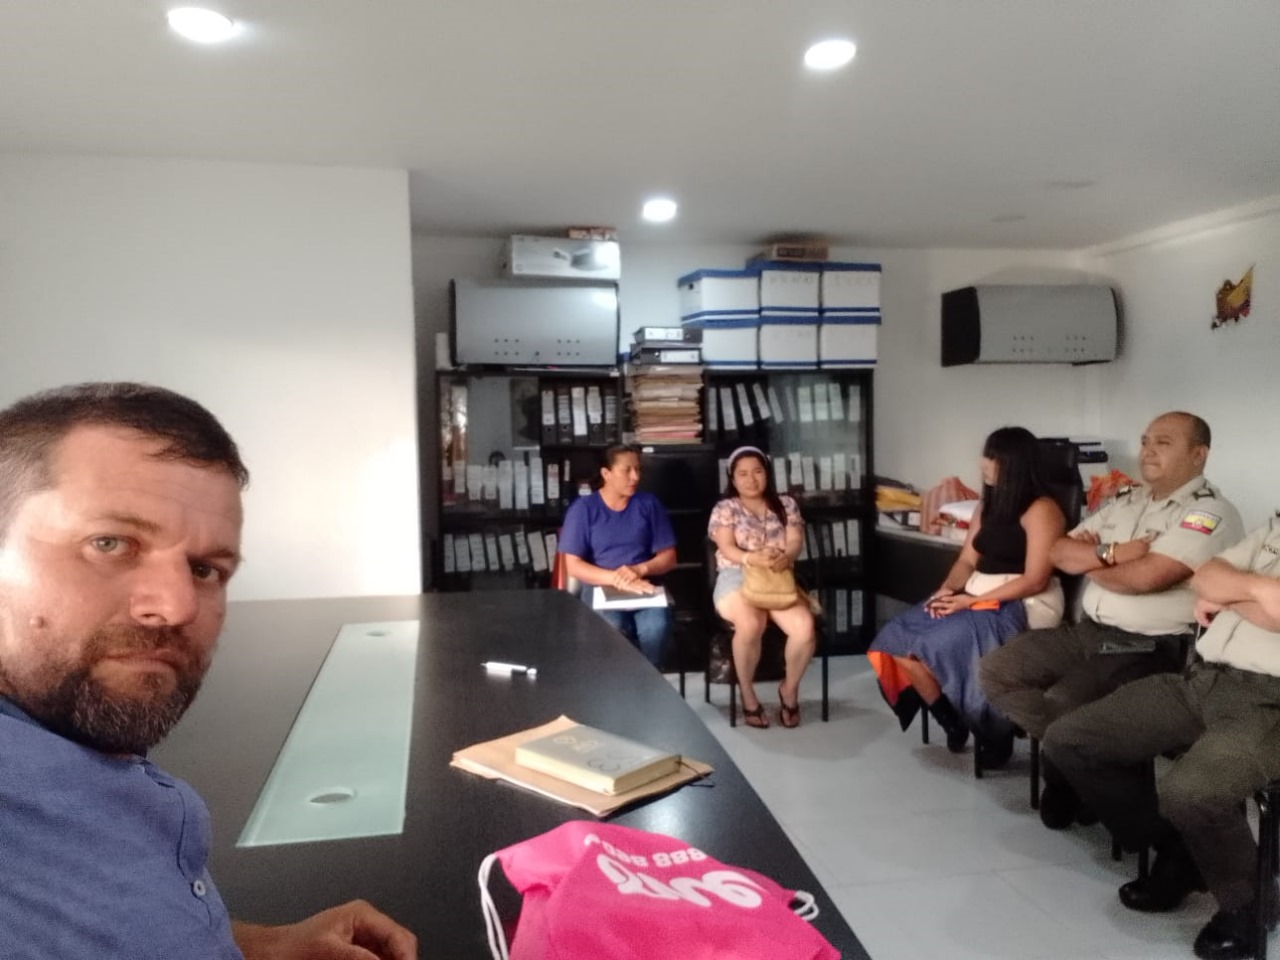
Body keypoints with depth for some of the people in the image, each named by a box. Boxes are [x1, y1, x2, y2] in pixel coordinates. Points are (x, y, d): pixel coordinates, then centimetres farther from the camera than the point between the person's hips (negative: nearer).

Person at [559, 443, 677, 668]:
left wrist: (640, 569, -13)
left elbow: (669, 556, 8)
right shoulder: (583, 508, 1)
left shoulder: (649, 504, 8)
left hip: (644, 588, 2)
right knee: (613, 629, -34)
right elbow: (573, 565, -4)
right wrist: (616, 579, -18)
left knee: (657, 627, -31)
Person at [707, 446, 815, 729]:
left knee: (804, 627, -28)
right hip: (737, 579, -2)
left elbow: (795, 542, 1)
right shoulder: (725, 508, 7)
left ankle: (790, 687, 1)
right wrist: (752, 559, -29)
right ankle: (747, 694, -11)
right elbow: (727, 548, -7)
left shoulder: (786, 504, 15)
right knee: (750, 625, -36)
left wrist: (785, 557, -24)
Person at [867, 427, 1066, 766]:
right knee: (898, 638, -12)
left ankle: (994, 733, -8)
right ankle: (951, 721, 1)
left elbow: (1034, 581, -16)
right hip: (974, 596, 8)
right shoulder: (988, 505, 17)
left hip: (1022, 606, -8)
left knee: (941, 644, -30)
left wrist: (970, 600, -19)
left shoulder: (1040, 510, -9)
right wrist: (947, 589, -7)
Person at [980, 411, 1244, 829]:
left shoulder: (1210, 513, -10)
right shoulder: (1126, 500, 14)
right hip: (1086, 632, 8)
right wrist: (1110, 552, -11)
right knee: (995, 670, -3)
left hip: (1148, 651, -8)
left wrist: (1090, 563, -5)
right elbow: (1060, 552, 8)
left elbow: (1145, 577, -24)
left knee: (1060, 705, -28)